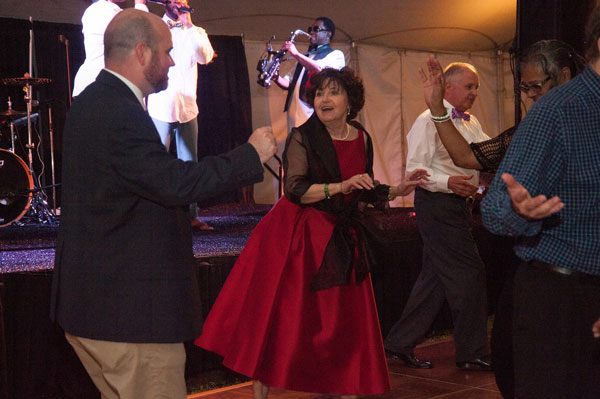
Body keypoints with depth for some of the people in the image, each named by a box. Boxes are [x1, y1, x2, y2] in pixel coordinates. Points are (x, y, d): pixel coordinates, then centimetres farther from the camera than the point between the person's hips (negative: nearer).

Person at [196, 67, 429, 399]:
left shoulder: (362, 139, 7)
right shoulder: (302, 137, -8)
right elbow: (295, 191, -18)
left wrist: (398, 190, 4)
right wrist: (339, 187, -27)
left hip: (342, 239, 5)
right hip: (298, 234, -4)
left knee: (345, 322, 7)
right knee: (277, 318, -2)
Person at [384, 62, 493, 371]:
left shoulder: (471, 123, 19)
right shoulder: (429, 121, -9)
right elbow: (414, 169, -16)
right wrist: (448, 181, -31)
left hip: (456, 204, 9)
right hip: (437, 204, -9)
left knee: (435, 277, 11)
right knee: (469, 274, -7)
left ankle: (400, 344, 18)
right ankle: (472, 353, 4)